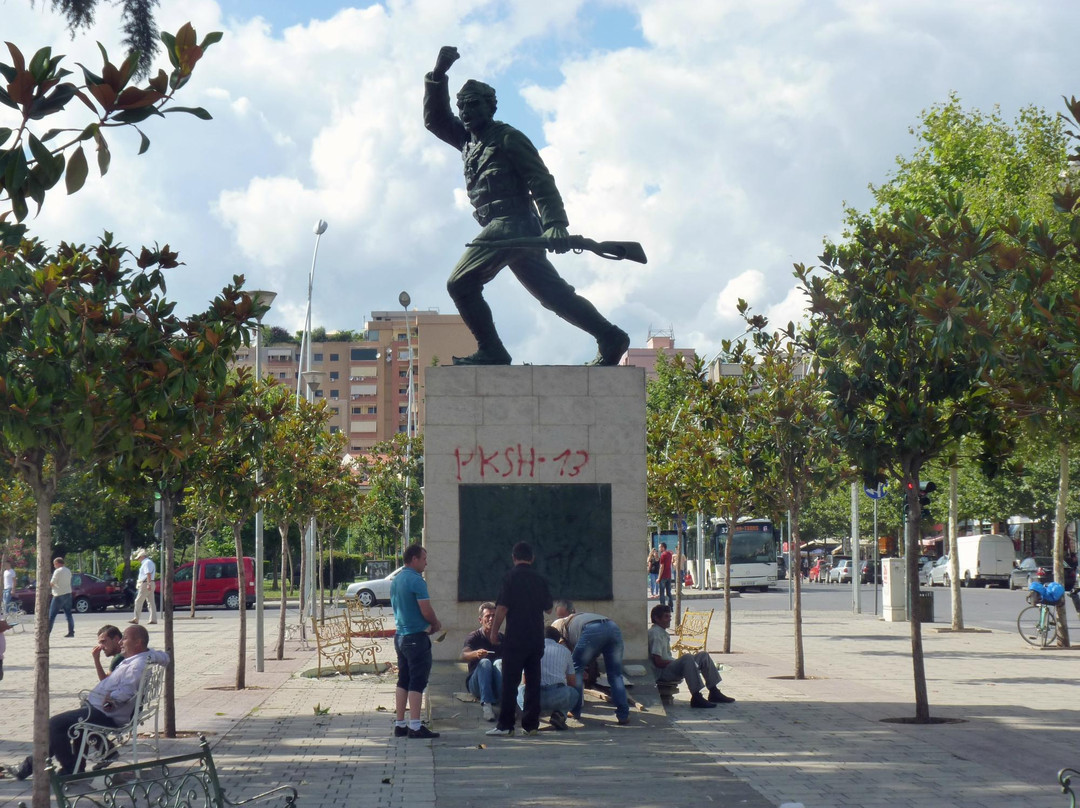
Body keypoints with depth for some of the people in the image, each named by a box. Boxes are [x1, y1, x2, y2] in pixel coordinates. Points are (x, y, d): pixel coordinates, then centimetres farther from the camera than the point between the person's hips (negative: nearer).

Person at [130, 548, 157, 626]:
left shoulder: (146, 563, -12)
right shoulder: (150, 562, 20)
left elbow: (148, 574, -23)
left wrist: (148, 584, -29)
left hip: (145, 584, -10)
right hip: (150, 584, 10)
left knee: (138, 601, -5)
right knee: (151, 602, 7)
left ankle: (136, 619, -4)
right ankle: (153, 619, 3)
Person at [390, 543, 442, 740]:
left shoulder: (396, 580, 12)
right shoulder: (416, 580, -16)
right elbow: (426, 611, -20)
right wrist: (436, 624, 1)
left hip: (400, 634, 9)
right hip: (417, 637, -9)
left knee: (403, 681, 13)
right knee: (417, 682, -5)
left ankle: (399, 724, 15)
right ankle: (415, 727, -6)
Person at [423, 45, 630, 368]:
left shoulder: (507, 138, -1)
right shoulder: (468, 138, 23)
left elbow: (541, 181, -9)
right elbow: (434, 118, 24)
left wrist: (555, 224, -21)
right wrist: (438, 76, 12)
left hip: (510, 224, -8)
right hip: (519, 231, 8)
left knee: (460, 284, -10)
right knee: (552, 292, 4)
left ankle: (491, 351, -11)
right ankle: (609, 336, 0)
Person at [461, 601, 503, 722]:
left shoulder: (501, 638, 10)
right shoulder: (474, 637, -2)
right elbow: (463, 656, -22)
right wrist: (476, 654, -44)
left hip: (496, 685, 2)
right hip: (476, 684, -2)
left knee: (499, 663, -26)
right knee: (484, 662, -31)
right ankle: (486, 705, -47)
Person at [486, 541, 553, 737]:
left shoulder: (511, 577, -7)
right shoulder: (540, 579, 7)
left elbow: (502, 607, -11)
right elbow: (548, 608, 17)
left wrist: (493, 631, -3)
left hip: (515, 638, -4)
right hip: (536, 638, 4)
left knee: (510, 682, -2)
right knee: (533, 682, 8)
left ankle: (505, 725, -3)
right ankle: (531, 724, 9)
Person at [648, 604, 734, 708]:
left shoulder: (662, 632, 19)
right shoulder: (656, 633, -15)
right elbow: (658, 662, -22)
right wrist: (674, 662, -14)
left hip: (671, 667, 11)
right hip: (662, 673, -11)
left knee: (703, 655, 9)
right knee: (687, 657, -36)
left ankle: (714, 692, 6)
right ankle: (696, 697, -41)